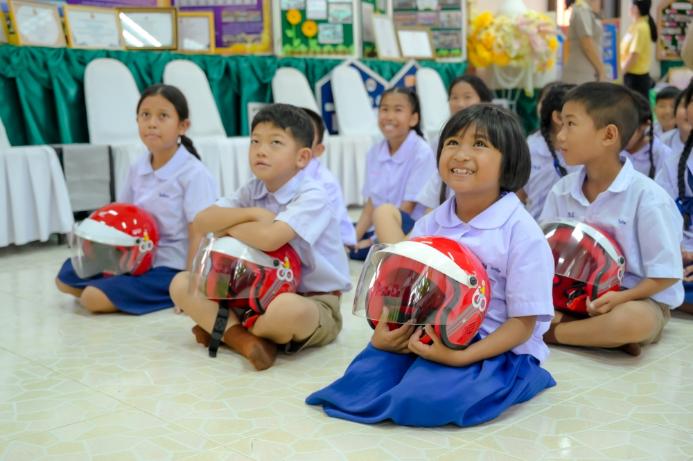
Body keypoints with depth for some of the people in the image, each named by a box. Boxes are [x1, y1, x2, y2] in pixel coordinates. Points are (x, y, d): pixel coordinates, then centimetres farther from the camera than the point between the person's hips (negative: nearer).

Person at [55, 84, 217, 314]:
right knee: (65, 277, 12)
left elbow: (198, 235, -19)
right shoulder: (137, 169, 5)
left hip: (171, 269, -8)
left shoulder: (194, 174, -17)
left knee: (93, 297, -21)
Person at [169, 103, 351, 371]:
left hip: (315, 303, -6)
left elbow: (269, 239, -33)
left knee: (287, 308, -42)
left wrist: (228, 226, -14)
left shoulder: (311, 196, -18)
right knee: (181, 283, -4)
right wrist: (252, 213, -20)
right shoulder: (252, 191, 3)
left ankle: (222, 328, -12)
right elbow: (202, 222, -7)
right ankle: (242, 338, -19)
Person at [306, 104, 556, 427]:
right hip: (432, 337, 5)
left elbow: (524, 322, -13)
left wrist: (461, 356, -26)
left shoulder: (521, 232, -13)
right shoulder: (429, 224, 5)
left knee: (423, 398, -29)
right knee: (363, 376, -19)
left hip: (498, 348, -4)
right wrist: (383, 334, -14)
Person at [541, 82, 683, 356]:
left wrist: (621, 297, -28)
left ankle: (548, 332, -19)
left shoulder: (646, 197, -17)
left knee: (632, 321, -40)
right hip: (577, 295, 5)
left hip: (638, 299, -5)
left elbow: (665, 274, -14)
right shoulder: (562, 191, 0)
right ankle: (610, 337, -18)